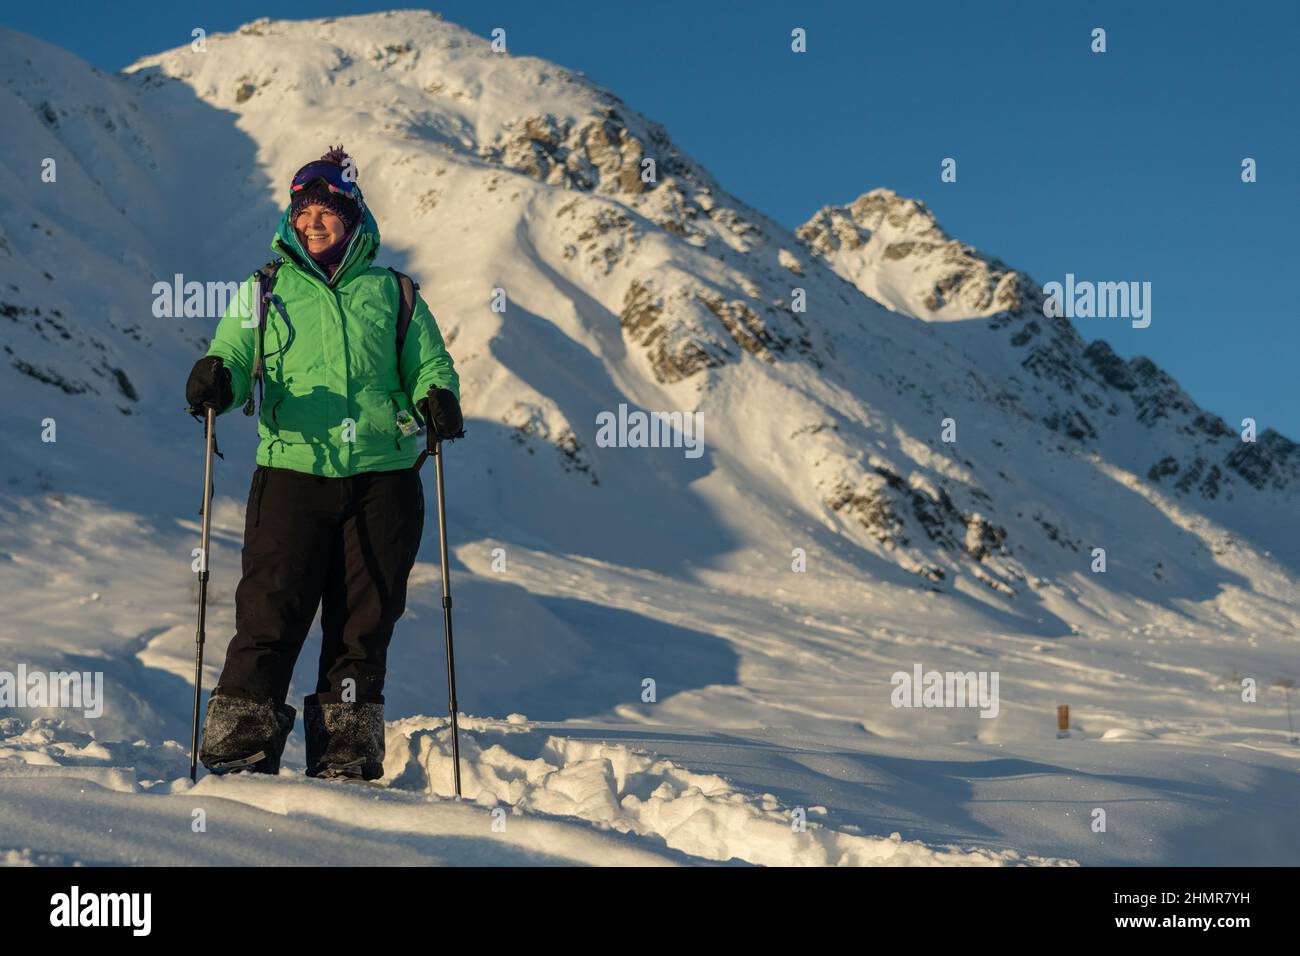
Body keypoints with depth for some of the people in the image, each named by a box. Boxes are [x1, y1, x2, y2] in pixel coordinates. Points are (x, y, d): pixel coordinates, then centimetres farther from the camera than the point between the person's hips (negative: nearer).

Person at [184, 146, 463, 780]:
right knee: (271, 614, -9)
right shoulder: (264, 290, 14)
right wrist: (217, 379, -17)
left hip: (382, 474, 1)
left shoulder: (391, 292, 15)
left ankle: (346, 759, 11)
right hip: (293, 468, -1)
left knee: (364, 621, 1)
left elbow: (428, 364, 15)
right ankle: (240, 748, -1)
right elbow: (236, 356, 6)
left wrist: (438, 397, -8)